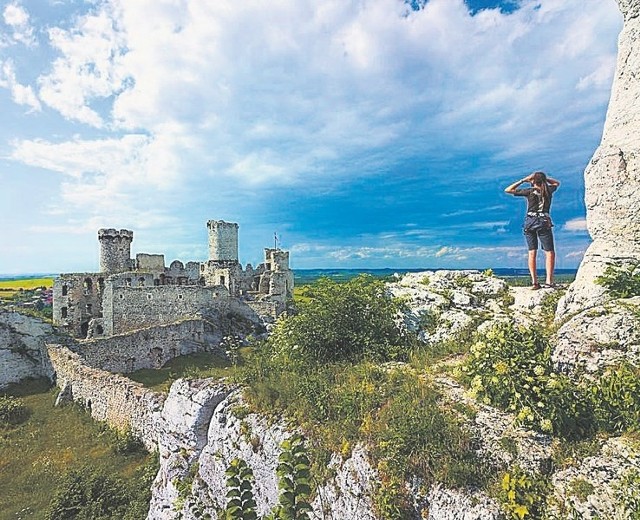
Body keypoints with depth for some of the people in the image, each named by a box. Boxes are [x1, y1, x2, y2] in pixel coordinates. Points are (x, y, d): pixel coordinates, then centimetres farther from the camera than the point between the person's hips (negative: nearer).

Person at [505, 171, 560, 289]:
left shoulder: (530, 191, -1)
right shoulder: (548, 190, 6)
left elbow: (507, 190, 3)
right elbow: (557, 183, 31)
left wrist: (523, 180, 7)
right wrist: (544, 178, 19)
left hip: (530, 222, 0)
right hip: (544, 222, 0)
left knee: (532, 252, 3)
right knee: (549, 252, 3)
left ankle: (534, 281, -2)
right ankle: (549, 280, -8)